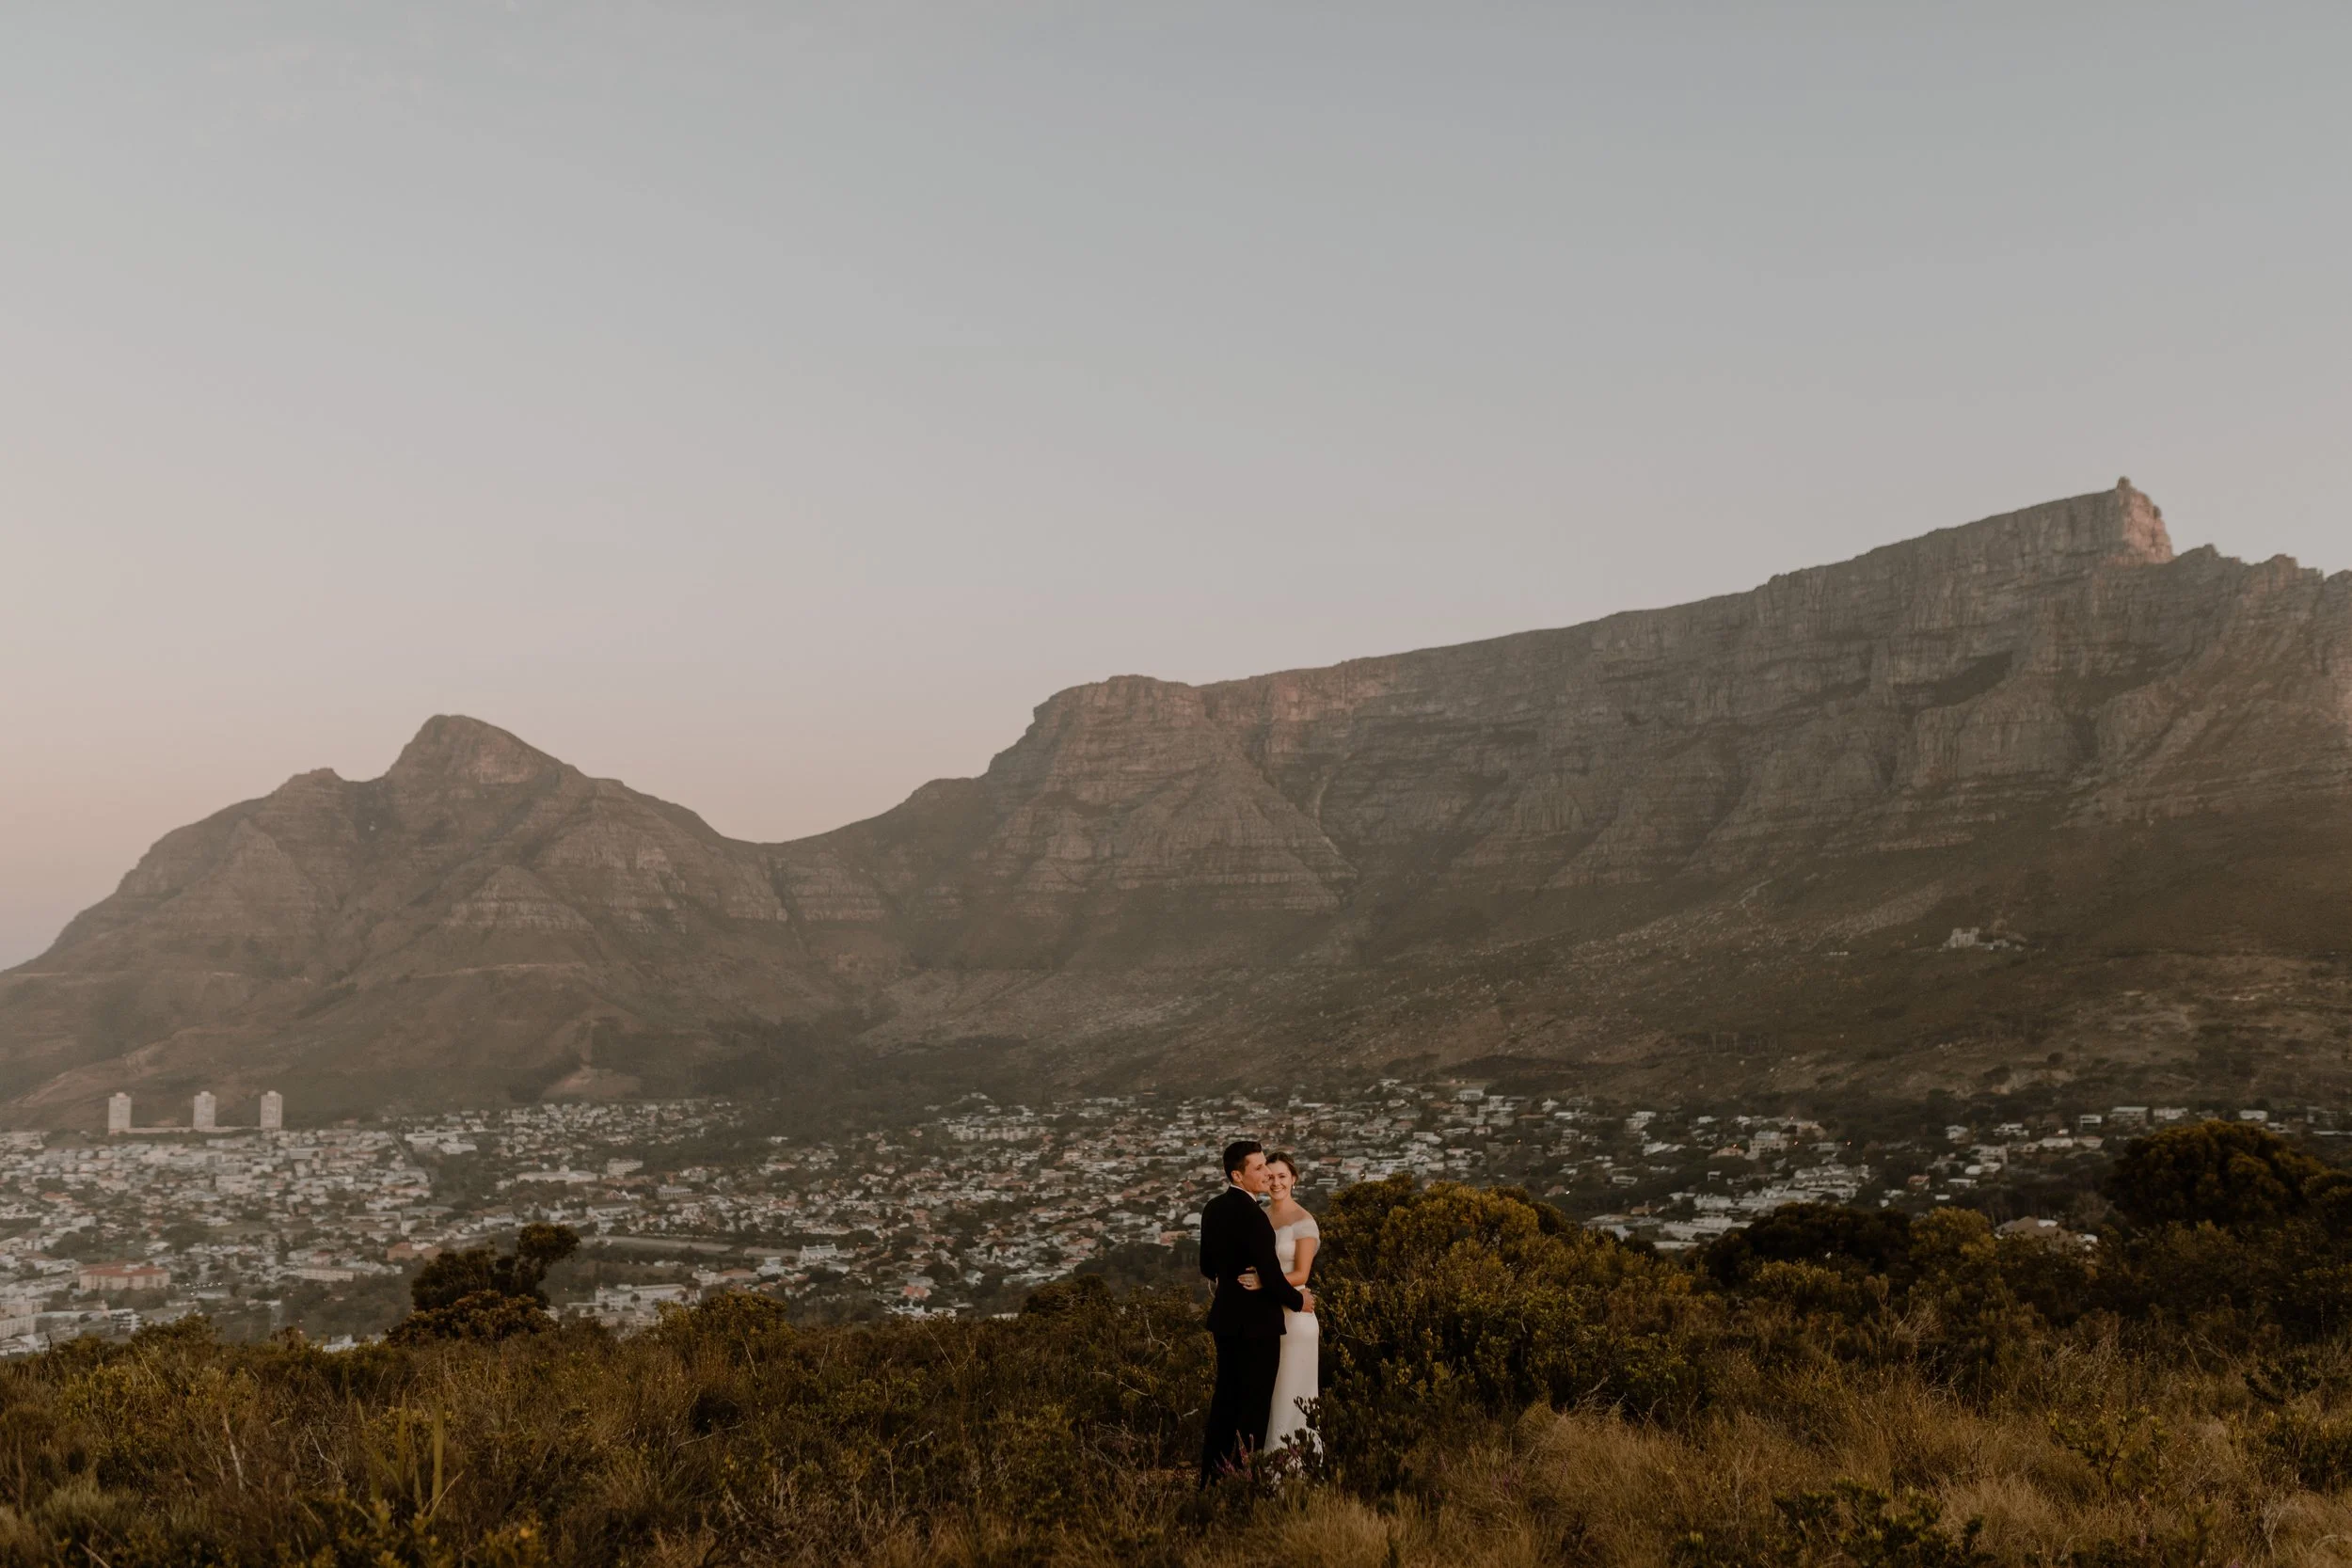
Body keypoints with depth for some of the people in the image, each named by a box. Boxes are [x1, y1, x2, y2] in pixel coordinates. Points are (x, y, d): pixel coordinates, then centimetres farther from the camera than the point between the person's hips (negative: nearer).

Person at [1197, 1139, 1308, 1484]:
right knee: (1255, 1403, 1)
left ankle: (1212, 1475, 22)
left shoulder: (1213, 1208, 4)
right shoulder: (1252, 1216, -22)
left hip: (1225, 1317, 8)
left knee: (1225, 1398, 16)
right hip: (1257, 1322, -8)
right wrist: (1298, 1300, -3)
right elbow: (1271, 1275, -20)